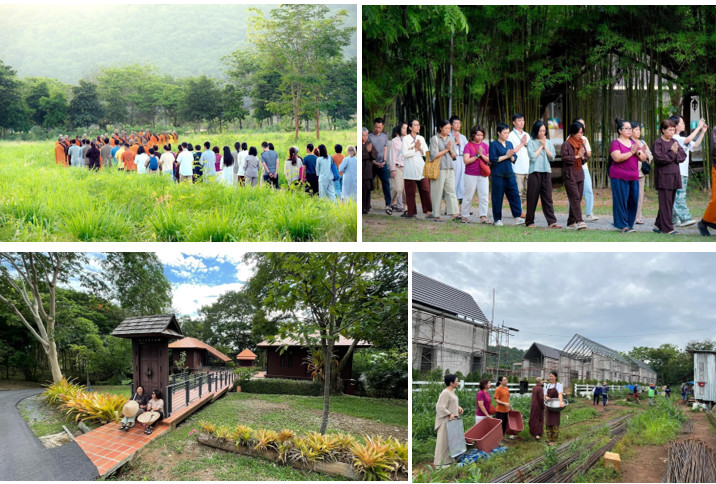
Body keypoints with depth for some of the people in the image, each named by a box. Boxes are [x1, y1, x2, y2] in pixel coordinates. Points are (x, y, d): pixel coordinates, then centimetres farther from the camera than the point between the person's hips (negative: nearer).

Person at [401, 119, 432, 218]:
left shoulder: (421, 138, 15)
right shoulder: (406, 138, 2)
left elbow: (426, 152, 9)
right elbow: (404, 153, -9)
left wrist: (420, 148, -8)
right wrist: (415, 149, -9)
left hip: (421, 167, 4)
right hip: (410, 168, -3)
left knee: (425, 189, -4)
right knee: (410, 191, -2)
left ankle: (428, 210, 0)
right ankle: (411, 211, 4)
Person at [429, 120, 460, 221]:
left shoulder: (450, 139, 15)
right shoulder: (434, 139, -2)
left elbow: (455, 156, 15)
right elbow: (434, 155, -11)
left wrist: (450, 150, -4)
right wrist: (446, 150, -6)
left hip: (450, 168, 5)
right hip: (438, 169, -5)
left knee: (451, 190, -2)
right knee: (437, 192, -1)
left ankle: (454, 213, -7)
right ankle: (435, 214, 6)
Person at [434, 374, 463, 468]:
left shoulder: (452, 392, 12)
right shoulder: (445, 393, -18)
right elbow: (440, 407, -22)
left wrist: (458, 407, 7)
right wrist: (449, 414, -23)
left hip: (452, 419, 10)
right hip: (446, 420, -10)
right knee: (444, 440, -4)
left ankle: (447, 460, 22)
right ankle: (440, 462, 2)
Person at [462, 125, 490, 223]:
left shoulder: (485, 146, 7)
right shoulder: (468, 146, -3)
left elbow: (490, 160, 4)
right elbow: (466, 161, -13)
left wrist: (482, 155, -11)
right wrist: (477, 155, -16)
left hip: (483, 175, 3)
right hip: (470, 175, -3)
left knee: (484, 196, -3)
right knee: (468, 196, 4)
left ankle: (483, 216, -1)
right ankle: (465, 216, 14)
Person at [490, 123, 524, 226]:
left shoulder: (509, 143, 13)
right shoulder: (494, 144, -4)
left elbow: (514, 159, 15)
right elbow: (492, 159, -12)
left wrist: (511, 156, -7)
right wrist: (506, 156, -12)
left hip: (509, 174, 5)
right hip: (498, 175, -5)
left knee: (515, 195, -2)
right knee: (497, 197, 0)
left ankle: (517, 217, 0)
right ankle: (497, 219, 9)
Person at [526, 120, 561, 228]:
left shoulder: (548, 142, 13)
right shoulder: (531, 142, 1)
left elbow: (552, 157, 5)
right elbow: (533, 156, -10)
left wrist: (545, 146, -2)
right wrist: (540, 146, -5)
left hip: (546, 172, 3)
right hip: (535, 172, -3)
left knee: (548, 198, 0)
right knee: (532, 198, 1)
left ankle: (551, 222, -5)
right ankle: (529, 222, 10)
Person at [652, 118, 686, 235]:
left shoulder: (674, 142, 13)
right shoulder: (658, 143, -6)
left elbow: (683, 156, 8)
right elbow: (659, 158, -17)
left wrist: (676, 153, -11)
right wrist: (672, 153, -13)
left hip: (674, 176, 7)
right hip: (663, 177, -7)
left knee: (670, 202, 10)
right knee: (665, 203, -4)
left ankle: (658, 225, 19)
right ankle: (667, 228, -1)